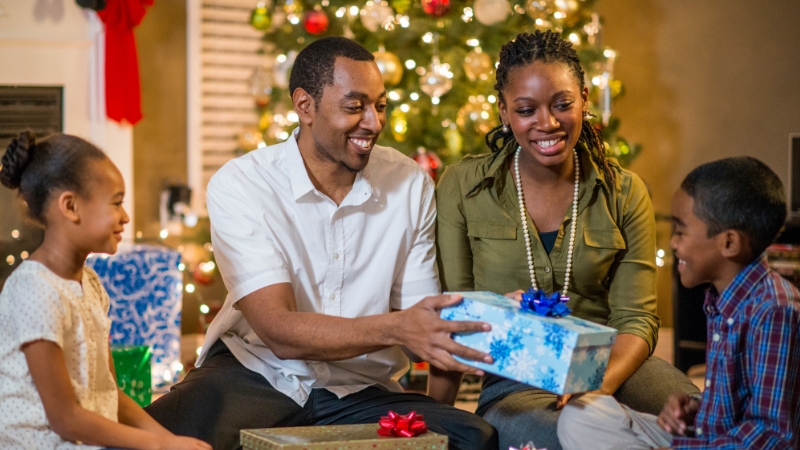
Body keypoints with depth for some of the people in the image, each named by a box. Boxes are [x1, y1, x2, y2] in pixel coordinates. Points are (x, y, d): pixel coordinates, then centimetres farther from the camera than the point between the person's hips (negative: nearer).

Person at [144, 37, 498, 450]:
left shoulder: (410, 184, 0)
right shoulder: (239, 186, -11)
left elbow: (419, 317, 1)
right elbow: (280, 331, -20)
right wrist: (397, 328, -36)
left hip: (360, 390, 4)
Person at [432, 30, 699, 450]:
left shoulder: (624, 193, 4)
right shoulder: (462, 187, 0)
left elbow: (636, 319, -1)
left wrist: (600, 384, -22)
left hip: (610, 366, 3)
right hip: (513, 386, -2)